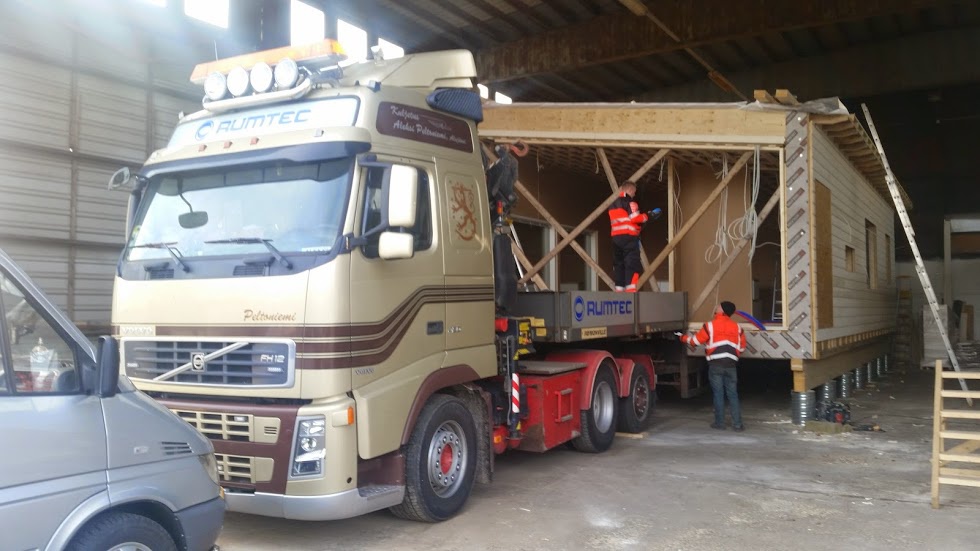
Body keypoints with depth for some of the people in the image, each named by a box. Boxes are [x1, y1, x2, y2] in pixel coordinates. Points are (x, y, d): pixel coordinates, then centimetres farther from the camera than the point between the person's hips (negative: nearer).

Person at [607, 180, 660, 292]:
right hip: (629, 237, -7)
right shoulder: (629, 201, -4)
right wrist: (649, 216, -1)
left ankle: (619, 290, 5)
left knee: (618, 264, 9)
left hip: (616, 238, 8)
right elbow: (635, 218, -14)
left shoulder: (613, 204, 20)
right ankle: (631, 290, -20)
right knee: (632, 264, -10)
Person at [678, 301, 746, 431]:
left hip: (716, 365, -3)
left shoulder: (710, 326, -3)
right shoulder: (737, 327, 9)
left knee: (718, 394, 4)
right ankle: (737, 424, 6)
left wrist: (682, 338, 20)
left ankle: (720, 423, 8)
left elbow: (695, 341, 2)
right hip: (731, 365, 3)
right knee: (733, 394, 7)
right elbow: (741, 347, 12)